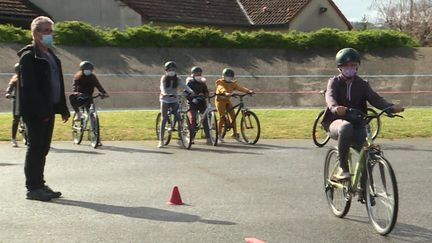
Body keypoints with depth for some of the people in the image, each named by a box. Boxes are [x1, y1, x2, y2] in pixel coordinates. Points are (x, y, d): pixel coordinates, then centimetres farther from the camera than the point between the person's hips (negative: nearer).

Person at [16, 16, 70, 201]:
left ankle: (39, 184, 19)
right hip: (35, 113, -8)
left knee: (43, 149, 12)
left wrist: (63, 108, 13)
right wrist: (41, 111, -22)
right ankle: (33, 188, 2)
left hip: (48, 111, 8)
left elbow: (58, 85, 20)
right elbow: (29, 87, -17)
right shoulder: (28, 56, -9)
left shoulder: (51, 56, 18)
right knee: (35, 148, -4)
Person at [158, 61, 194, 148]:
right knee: (164, 119, -5)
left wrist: (190, 90, -35)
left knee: (178, 118, -10)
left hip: (174, 100, 2)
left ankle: (180, 138, -1)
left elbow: (183, 85, -15)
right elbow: (163, 88, -20)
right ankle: (161, 140, -2)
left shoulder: (177, 79, 1)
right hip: (165, 100, -2)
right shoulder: (164, 78, -4)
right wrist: (165, 94, -42)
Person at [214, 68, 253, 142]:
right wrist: (226, 93, -55)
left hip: (227, 100, 6)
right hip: (220, 100, -6)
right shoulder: (220, 82, -12)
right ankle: (219, 134, 0)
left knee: (233, 116, 0)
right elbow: (221, 88, -34)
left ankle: (234, 133, 10)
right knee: (222, 117, -11)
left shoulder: (233, 83, 5)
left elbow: (240, 88, -9)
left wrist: (248, 91, -26)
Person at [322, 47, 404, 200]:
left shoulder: (362, 84, 7)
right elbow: (330, 96, -23)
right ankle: (343, 168, -27)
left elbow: (375, 99, -9)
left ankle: (363, 189, 0)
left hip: (357, 126, 3)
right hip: (337, 123, -3)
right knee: (346, 127, -39)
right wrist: (335, 107, -48)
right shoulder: (334, 82, -1)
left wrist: (392, 107, -30)